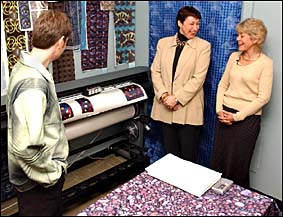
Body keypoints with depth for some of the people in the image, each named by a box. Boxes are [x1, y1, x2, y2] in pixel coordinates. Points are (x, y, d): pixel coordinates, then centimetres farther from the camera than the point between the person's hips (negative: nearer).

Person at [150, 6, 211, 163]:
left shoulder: (203, 46, -2)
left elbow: (198, 78, -10)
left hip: (188, 109, -2)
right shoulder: (163, 43, 8)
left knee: (188, 157, 5)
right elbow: (155, 71, 4)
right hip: (165, 108, 3)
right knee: (169, 154, 14)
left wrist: (177, 98, -16)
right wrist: (164, 95, -11)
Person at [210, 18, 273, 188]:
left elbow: (263, 97, -12)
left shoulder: (265, 63, -9)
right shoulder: (234, 56, 7)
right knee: (218, 159, 13)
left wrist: (237, 116, -14)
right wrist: (219, 109, -4)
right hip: (225, 115, 5)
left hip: (247, 118, -5)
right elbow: (223, 84, 9)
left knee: (237, 164, 7)